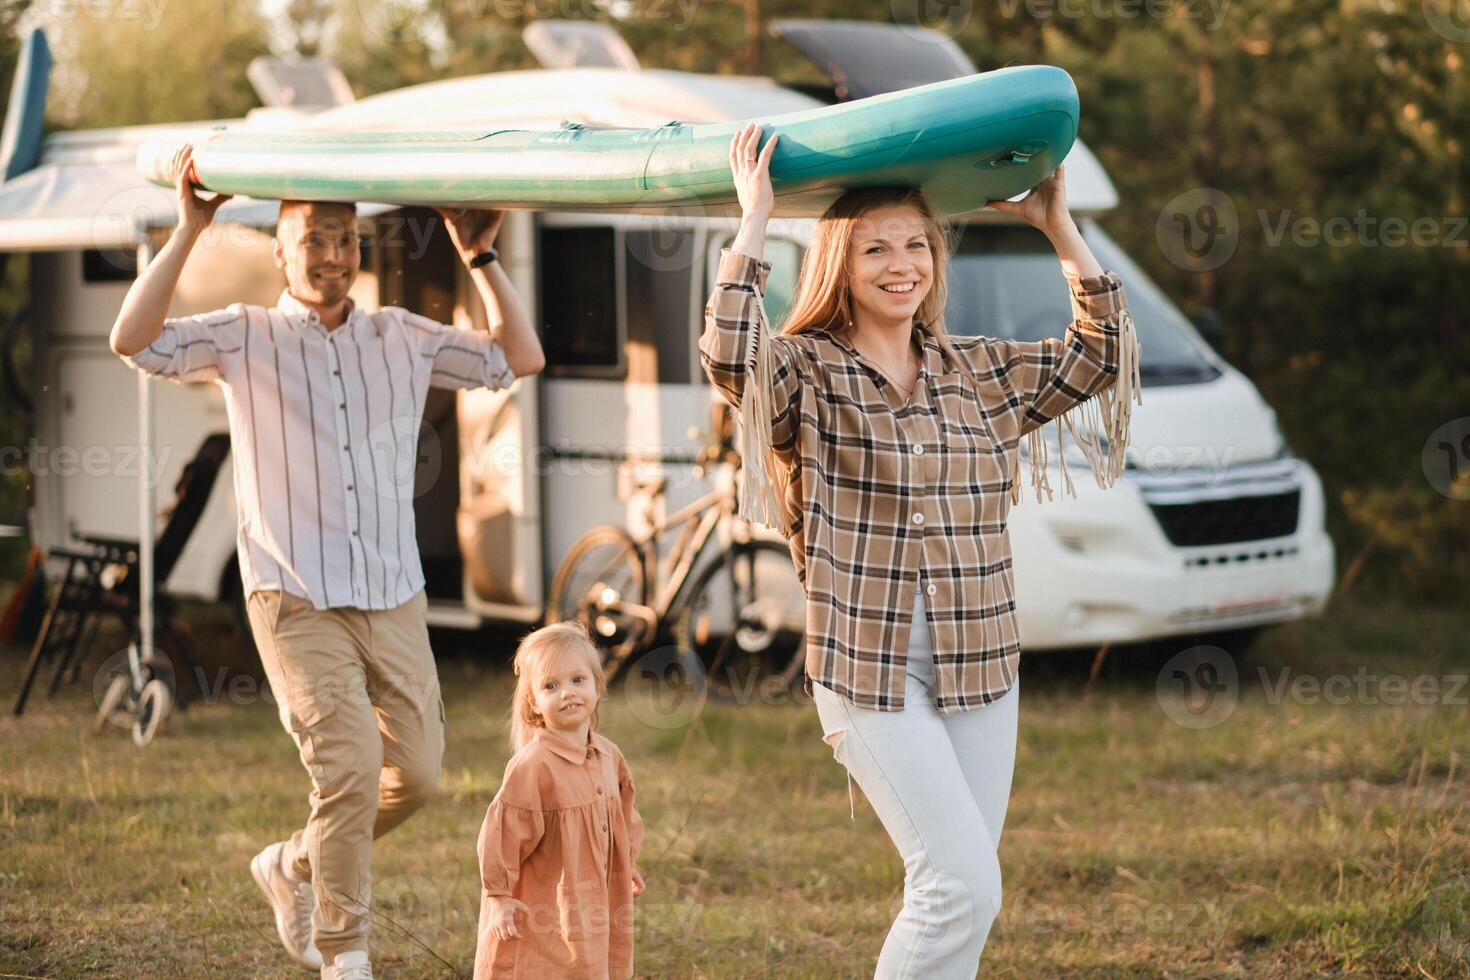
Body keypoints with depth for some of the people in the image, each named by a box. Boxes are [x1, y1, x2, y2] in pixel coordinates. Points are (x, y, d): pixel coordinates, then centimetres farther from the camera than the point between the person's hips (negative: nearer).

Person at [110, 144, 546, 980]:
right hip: (297, 602, -4)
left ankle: (294, 865, 30)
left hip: (394, 599, 4)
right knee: (349, 767, -16)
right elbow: (134, 341, -13)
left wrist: (481, 257, 7)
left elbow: (520, 357, 11)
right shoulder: (245, 338, 1)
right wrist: (190, 229, -13)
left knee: (418, 774, 4)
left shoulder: (403, 338, 11)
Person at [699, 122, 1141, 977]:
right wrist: (755, 221, -18)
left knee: (963, 893, 7)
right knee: (963, 885, -14)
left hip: (982, 671, 6)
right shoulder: (807, 375, -3)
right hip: (870, 674, -6)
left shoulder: (980, 373, 12)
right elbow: (730, 356, -24)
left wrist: (1060, 227, 7)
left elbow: (1104, 353, 12)